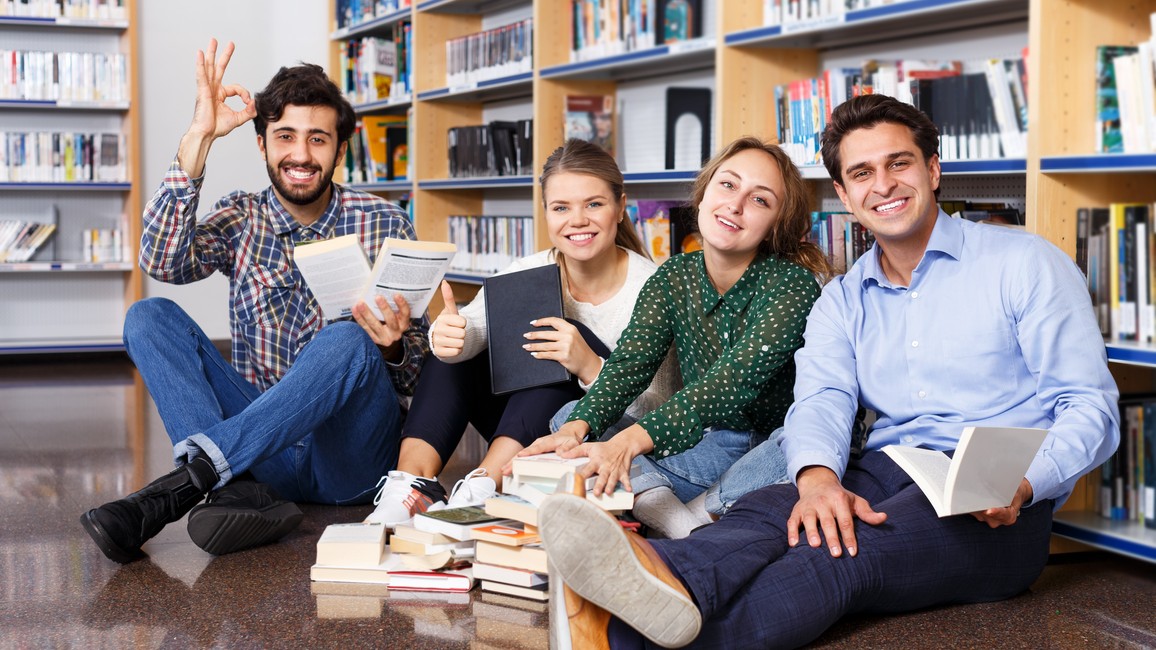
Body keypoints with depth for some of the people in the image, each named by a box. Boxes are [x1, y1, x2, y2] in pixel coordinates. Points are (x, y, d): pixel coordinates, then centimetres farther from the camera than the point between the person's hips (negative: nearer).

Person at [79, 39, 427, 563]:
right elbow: (163, 262, -13)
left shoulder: (384, 224, 2)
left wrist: (391, 346, -23)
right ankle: (242, 493, -31)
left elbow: (414, 372, 1)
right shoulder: (241, 219, 8)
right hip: (265, 448, 3)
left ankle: (187, 481, -32)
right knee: (149, 317, -12)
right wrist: (198, 138, -15)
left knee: (347, 340, -32)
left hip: (354, 457, -2)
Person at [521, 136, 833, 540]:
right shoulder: (673, 279, 3)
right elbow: (630, 363, -9)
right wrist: (577, 427, -32)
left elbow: (735, 379, -29)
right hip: (712, 445, 5)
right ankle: (692, 533, -30)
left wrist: (632, 441, -42)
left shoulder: (792, 282, -15)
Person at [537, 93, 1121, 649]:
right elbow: (821, 400, 0)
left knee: (847, 551, -33)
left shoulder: (1025, 264, 6)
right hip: (883, 477, 4)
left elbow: (1089, 406, 1)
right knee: (771, 507, -29)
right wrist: (818, 476, -25)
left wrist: (1022, 485, -21)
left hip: (991, 507, -4)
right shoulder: (843, 301, 18)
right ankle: (671, 578, -63)